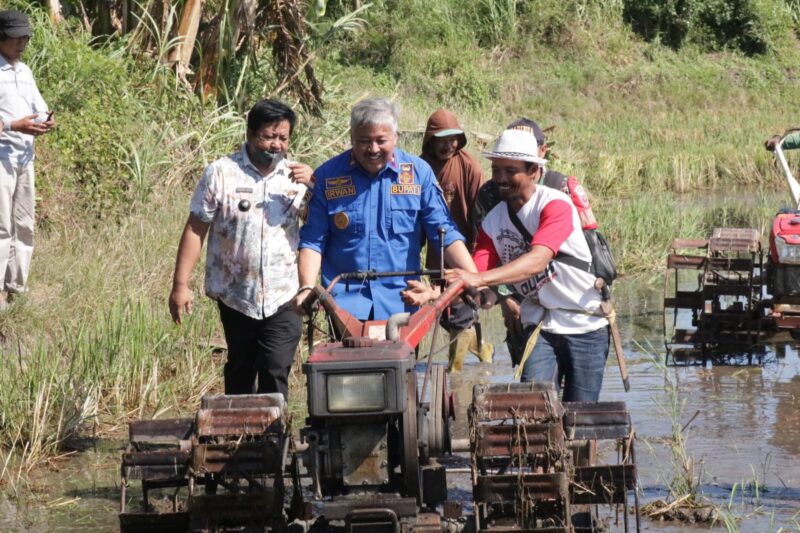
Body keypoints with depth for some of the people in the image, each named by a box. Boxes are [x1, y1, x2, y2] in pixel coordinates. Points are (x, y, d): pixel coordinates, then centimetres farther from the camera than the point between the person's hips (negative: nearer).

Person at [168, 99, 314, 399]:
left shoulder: (294, 176, 4)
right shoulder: (221, 174, -3)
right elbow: (195, 229, -4)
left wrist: (313, 187, -16)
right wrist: (180, 285, -8)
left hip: (282, 297, 0)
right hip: (235, 293, 0)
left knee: (276, 371, -9)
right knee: (240, 369, 13)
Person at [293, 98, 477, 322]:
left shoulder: (419, 173, 2)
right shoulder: (327, 176, 1)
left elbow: (445, 233, 2)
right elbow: (313, 242, 2)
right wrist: (307, 289, -13)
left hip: (401, 303, 1)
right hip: (345, 303, -1)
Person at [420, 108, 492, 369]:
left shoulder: (468, 166, -9)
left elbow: (480, 213, -8)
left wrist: (475, 252, -11)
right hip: (436, 255, 5)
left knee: (458, 315, -2)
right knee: (444, 314, 12)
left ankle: (455, 370, 11)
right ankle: (481, 347, 35)